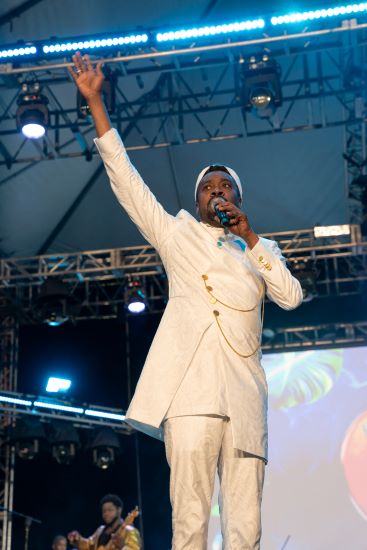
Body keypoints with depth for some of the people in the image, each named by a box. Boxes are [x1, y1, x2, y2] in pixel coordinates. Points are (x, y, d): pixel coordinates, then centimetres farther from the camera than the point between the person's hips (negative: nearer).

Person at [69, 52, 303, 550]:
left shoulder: (258, 249, 24)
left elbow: (291, 297, 8)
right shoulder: (177, 233, 18)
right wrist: (94, 101, 10)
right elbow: (124, 176, 13)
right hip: (192, 387, -2)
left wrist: (250, 236, 5)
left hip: (245, 392, 3)